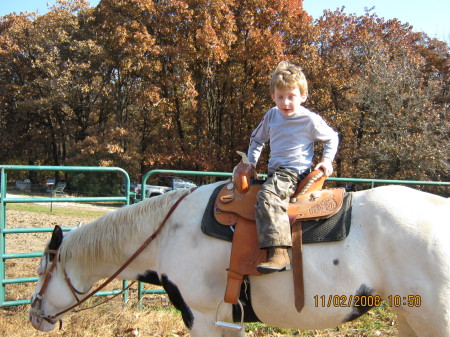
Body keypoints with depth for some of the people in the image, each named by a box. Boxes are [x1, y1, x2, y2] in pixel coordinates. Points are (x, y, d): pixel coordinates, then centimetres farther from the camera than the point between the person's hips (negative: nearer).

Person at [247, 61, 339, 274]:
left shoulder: (310, 120, -5)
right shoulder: (271, 116, 10)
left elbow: (332, 138, 11)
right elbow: (257, 139, 26)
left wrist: (327, 160, -1)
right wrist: (251, 163, 17)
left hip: (295, 172, -9)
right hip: (275, 171, 9)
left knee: (267, 196, -34)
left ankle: (279, 253, -42)